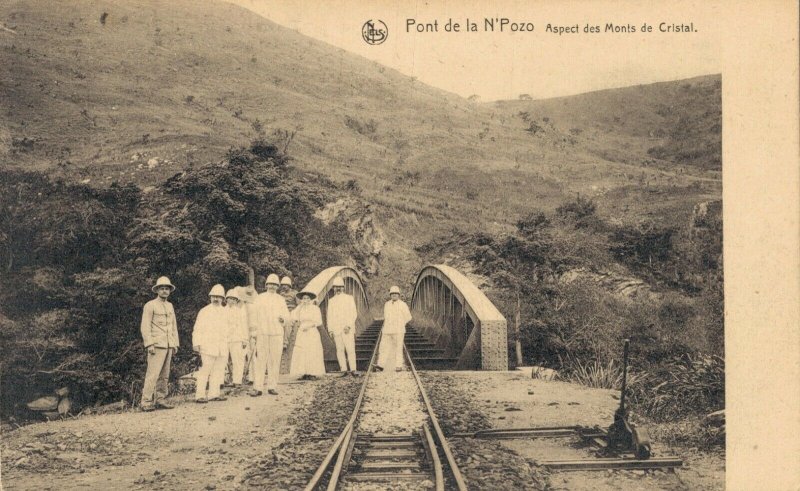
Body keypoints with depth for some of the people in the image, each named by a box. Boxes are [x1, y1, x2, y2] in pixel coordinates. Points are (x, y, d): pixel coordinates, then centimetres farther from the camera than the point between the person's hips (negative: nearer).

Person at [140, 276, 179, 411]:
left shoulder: (170, 306, 18)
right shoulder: (150, 305, -2)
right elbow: (145, 327, -7)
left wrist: (175, 344, 16)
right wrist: (149, 344, -14)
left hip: (169, 346, 7)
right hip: (156, 345, -7)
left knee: (164, 375, 6)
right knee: (152, 374, -11)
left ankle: (160, 400, 11)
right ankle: (146, 402, -10)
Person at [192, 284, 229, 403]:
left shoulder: (224, 312, 15)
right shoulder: (204, 311, 1)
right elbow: (198, 329, -1)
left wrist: (226, 346, 16)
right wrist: (196, 344, -9)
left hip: (222, 348, 5)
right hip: (208, 347, -5)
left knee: (218, 371, 6)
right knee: (204, 371, -7)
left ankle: (213, 393, 13)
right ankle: (200, 395, -5)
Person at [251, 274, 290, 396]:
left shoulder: (281, 300, 15)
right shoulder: (260, 298, 11)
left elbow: (287, 317, 17)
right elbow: (255, 315, 9)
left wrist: (283, 319, -3)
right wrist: (254, 332, 5)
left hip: (277, 334, 2)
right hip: (262, 332, -1)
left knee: (275, 360, 0)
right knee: (260, 360, -7)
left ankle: (272, 386, 6)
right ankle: (257, 387, -7)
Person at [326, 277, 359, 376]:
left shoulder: (349, 298, 7)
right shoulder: (331, 301, 16)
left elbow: (354, 314, 0)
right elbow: (329, 316, 14)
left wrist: (349, 325, -13)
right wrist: (330, 330, 3)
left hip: (348, 329, -2)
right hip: (336, 329, 2)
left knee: (350, 349, -9)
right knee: (340, 350, -3)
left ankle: (353, 369, -7)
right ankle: (344, 370, -2)